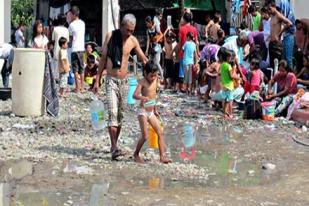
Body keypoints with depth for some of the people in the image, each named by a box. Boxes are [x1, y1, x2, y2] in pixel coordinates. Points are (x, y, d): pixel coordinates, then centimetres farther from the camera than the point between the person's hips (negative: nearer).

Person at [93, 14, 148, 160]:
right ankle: (114, 148, -21)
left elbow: (144, 59, 12)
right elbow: (103, 59, 3)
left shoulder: (133, 41, 2)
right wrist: (97, 80, 2)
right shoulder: (110, 36, -2)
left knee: (120, 114, 8)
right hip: (111, 80, -3)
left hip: (124, 81, 3)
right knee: (112, 112, -15)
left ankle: (114, 145, 19)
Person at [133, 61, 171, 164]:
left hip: (151, 112, 7)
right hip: (143, 112, -7)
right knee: (145, 136, -8)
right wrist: (142, 97, -46)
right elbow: (134, 95, -25)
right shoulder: (142, 82, -12)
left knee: (160, 133, -2)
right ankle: (136, 155, 14)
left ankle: (162, 157, -2)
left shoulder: (156, 81, 7)